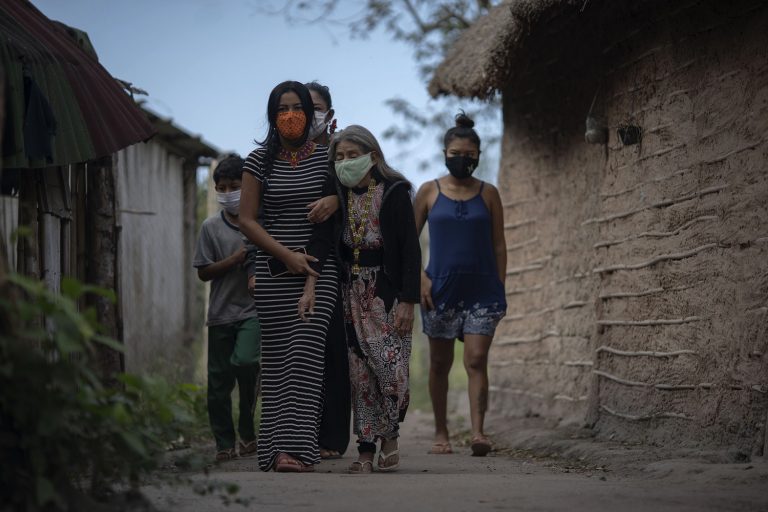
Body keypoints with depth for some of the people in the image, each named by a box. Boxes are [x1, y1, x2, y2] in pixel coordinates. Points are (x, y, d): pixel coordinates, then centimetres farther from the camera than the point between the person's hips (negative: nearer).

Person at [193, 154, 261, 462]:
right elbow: (204, 272, 1)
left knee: (244, 361, -23)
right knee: (218, 382, 1)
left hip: (254, 309, -2)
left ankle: (247, 429, -1)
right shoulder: (211, 227, 5)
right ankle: (225, 444, 12)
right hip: (222, 312, 2)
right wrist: (237, 258, -10)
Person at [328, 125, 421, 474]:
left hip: (387, 290, -4)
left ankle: (390, 436, 9)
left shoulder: (394, 192, -4)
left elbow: (410, 249, -7)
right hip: (352, 292, 4)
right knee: (360, 372, 1)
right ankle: (367, 449, 4)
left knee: (390, 364, -11)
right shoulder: (338, 195, 9)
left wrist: (408, 300, -14)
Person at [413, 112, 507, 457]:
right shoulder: (429, 192, 4)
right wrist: (421, 279, -5)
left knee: (477, 360, -11)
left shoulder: (488, 194, 6)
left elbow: (498, 246, 9)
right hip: (440, 288, 1)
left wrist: (500, 288, 3)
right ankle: (441, 433, 17)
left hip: (481, 289, 0)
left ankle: (478, 432, -18)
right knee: (440, 363, 7)